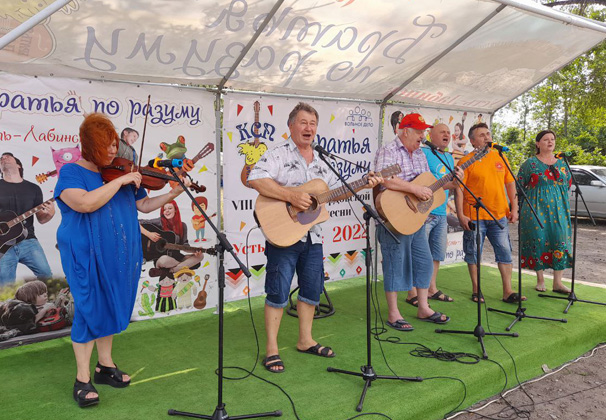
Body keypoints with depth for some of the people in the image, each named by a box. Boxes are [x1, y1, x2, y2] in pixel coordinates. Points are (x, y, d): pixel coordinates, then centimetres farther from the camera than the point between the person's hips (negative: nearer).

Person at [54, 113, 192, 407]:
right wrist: (119, 182, -22)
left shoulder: (123, 172, 10)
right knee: (88, 310, 0)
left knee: (111, 306, 14)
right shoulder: (71, 172, -6)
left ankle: (105, 366, 30)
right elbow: (85, 203, -25)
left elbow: (143, 205, 11)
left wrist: (173, 194, -1)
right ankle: (83, 379, 13)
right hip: (86, 255, -5)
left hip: (119, 255, 6)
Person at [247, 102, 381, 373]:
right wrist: (291, 196, -28)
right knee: (278, 292, -1)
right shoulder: (278, 155, -8)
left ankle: (305, 340, 31)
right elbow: (255, 180, -23)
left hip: (312, 236, 7)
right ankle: (271, 349, 11)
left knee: (312, 289, 14)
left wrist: (362, 185, 8)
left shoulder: (320, 162, 15)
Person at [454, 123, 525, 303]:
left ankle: (508, 291, 14)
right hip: (474, 217, -4)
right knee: (473, 253, 5)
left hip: (500, 214, 4)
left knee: (505, 252, 5)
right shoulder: (466, 161, -5)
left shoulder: (500, 158, 11)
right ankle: (476, 290, 19)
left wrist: (514, 208, 7)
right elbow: (458, 189, -8)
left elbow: (510, 184, 15)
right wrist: (460, 215, -15)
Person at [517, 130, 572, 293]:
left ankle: (558, 282, 3)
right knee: (538, 241, -1)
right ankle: (540, 280, 12)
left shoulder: (561, 163, 12)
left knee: (561, 241, -3)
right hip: (536, 210, -4)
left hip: (558, 210, 4)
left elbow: (568, 182, 21)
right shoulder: (530, 163, 0)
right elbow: (519, 185, 1)